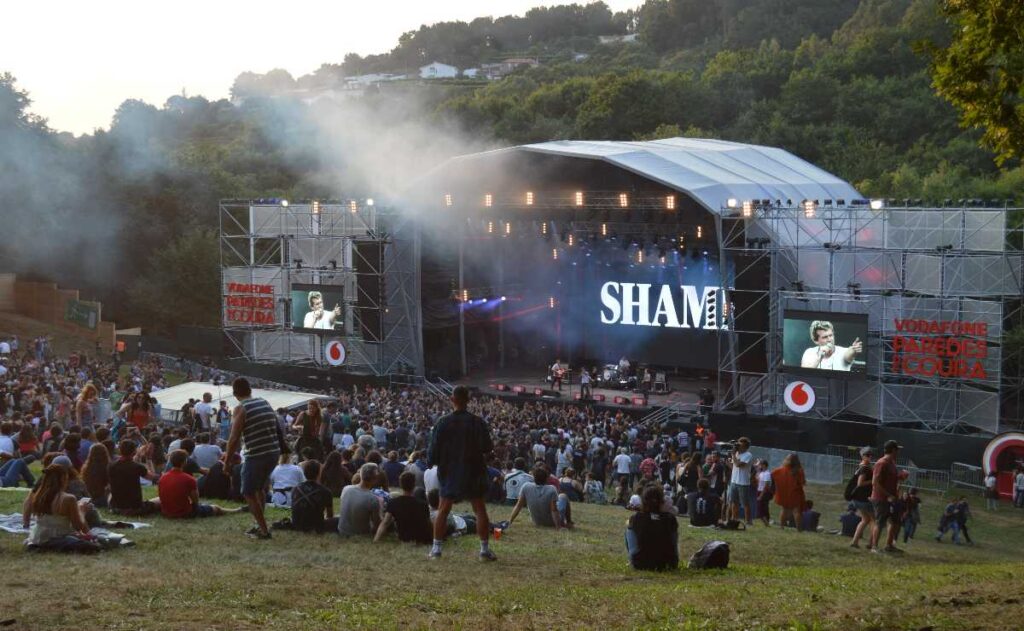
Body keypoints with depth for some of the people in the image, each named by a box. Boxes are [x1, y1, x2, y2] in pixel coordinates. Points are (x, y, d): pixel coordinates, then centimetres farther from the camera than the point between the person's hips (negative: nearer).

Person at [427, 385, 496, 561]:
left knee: (443, 510, 9)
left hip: (449, 473, 1)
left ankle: (436, 548, 8)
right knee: (480, 510, 4)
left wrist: (431, 462, 15)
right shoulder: (477, 422, -10)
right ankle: (485, 549, 1)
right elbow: (487, 448, -8)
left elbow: (434, 449, -4)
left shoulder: (443, 423, -7)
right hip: (473, 473, -1)